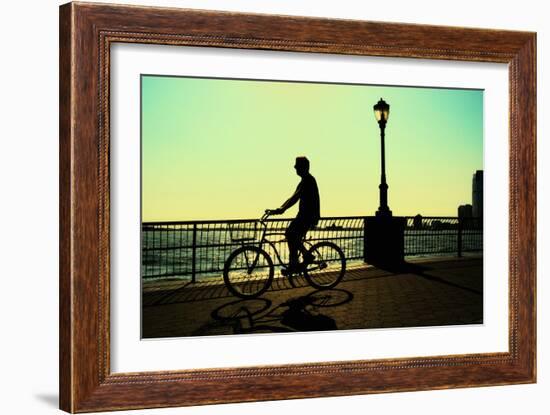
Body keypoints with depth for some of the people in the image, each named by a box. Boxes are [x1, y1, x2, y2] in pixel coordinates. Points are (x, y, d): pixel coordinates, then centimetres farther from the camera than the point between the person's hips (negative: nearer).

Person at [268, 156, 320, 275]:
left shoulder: (308, 180, -15)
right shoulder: (305, 180, 17)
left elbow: (295, 198, -25)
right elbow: (294, 198, 18)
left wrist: (281, 210, -31)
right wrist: (280, 209, 11)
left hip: (309, 215, -10)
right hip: (304, 214, 10)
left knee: (292, 236, -13)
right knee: (289, 233, 11)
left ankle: (293, 266, -7)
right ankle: (307, 256, 17)